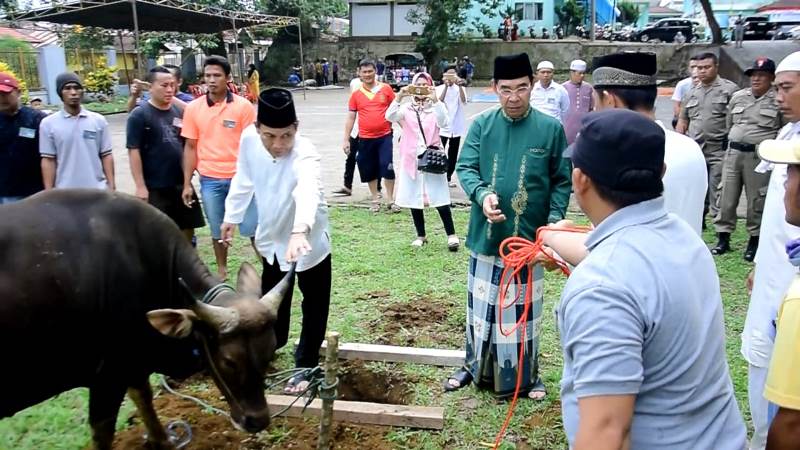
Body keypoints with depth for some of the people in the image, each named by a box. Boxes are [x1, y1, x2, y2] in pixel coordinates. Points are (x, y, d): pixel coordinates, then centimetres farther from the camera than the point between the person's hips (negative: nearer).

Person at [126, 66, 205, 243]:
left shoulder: (179, 112, 7)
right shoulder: (139, 115, -8)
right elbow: (133, 151, -11)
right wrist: (140, 186, -16)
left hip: (181, 183, 5)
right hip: (155, 187, -5)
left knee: (187, 227, 14)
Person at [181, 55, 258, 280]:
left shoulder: (243, 105, -4)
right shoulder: (193, 108, 2)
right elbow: (190, 147, 5)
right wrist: (187, 183, 3)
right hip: (210, 180, 2)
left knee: (253, 228, 3)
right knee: (218, 230, 15)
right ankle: (221, 271, 31)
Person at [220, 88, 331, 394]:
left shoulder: (304, 154, -37)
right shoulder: (249, 138, -19)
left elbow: (308, 191, -59)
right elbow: (244, 179, 1)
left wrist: (299, 231, -77)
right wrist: (232, 217, 11)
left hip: (309, 241, -5)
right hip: (272, 236, 5)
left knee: (313, 306, 8)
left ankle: (305, 365, 30)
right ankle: (272, 341, 53)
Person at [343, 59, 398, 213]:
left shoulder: (386, 89, -1)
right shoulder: (356, 94, 1)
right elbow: (351, 118, 5)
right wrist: (346, 140, 3)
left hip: (384, 136, -2)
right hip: (365, 138, 2)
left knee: (387, 167, -6)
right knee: (369, 170, 8)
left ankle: (391, 200, 5)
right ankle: (375, 200, 23)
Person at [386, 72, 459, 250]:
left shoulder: (436, 106, 2)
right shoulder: (406, 107, 4)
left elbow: (443, 122, -19)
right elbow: (390, 117, -14)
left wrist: (435, 100, -28)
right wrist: (399, 97, -26)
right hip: (411, 158, 2)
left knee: (439, 198, -5)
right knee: (413, 198, 8)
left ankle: (451, 234, 5)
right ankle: (421, 235, 22)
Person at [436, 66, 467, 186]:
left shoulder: (460, 88, 4)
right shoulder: (439, 88, -1)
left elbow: (464, 102, -15)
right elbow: (439, 101, -19)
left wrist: (460, 86, -27)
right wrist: (446, 86, -26)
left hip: (456, 127, 3)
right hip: (442, 126, -3)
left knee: (453, 154, 10)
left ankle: (448, 177, 23)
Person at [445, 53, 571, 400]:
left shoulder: (551, 128, -4)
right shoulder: (481, 124, -1)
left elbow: (562, 182, 0)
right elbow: (465, 168, -3)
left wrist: (553, 222, -12)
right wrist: (482, 195, -23)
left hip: (528, 238, -1)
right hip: (486, 237, 2)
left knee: (525, 310, 11)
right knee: (480, 306, 15)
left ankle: (527, 376, 29)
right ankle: (475, 366, 35)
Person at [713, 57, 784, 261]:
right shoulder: (737, 97, 9)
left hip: (759, 156, -4)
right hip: (733, 153, 4)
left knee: (757, 200, 4)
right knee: (727, 197, 5)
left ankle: (754, 241, 17)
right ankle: (723, 238, 16)